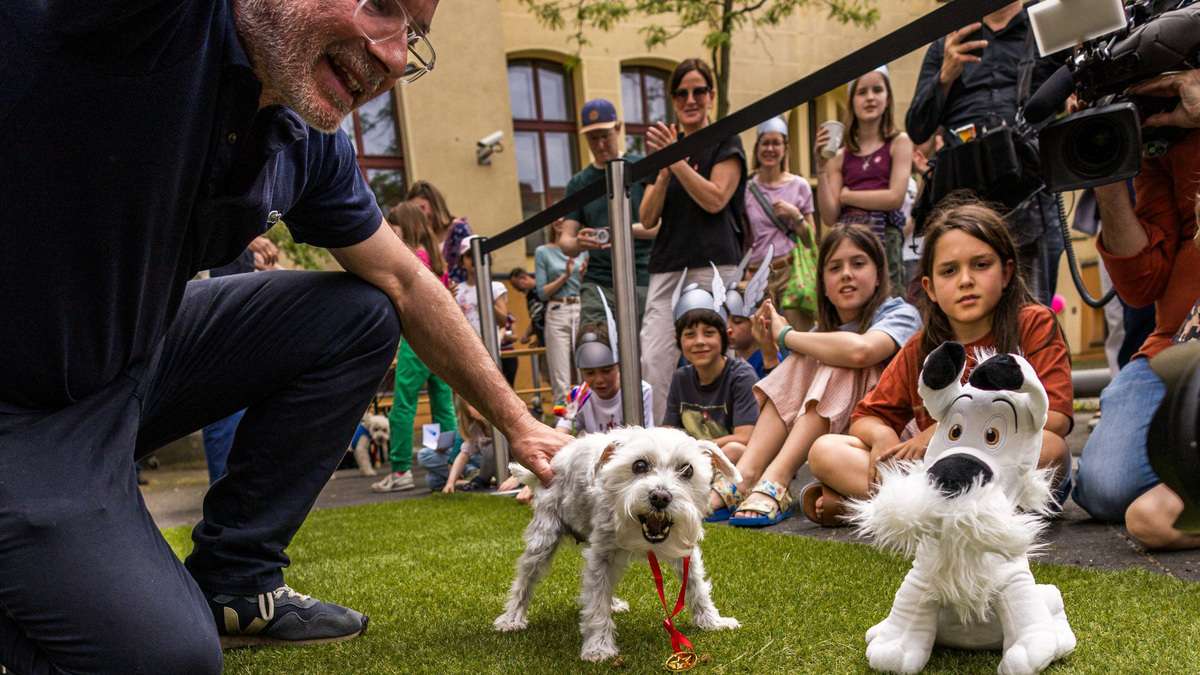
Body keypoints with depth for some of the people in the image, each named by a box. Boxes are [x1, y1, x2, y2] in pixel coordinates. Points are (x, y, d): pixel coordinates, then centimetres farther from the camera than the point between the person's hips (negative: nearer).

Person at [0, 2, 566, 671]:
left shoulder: (310, 145, -2)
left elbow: (406, 284, 5)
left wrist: (517, 422, 8)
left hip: (130, 359, 8)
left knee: (362, 316, 0)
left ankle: (232, 580, 8)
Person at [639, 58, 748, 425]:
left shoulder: (726, 143, 6)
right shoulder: (666, 146, 18)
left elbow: (715, 199, -10)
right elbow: (647, 218, 9)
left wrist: (677, 160, -13)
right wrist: (664, 171, -6)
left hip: (714, 264, -4)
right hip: (667, 267, 5)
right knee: (652, 361, -5)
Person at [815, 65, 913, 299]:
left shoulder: (899, 142, 7)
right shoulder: (841, 156, 12)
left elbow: (895, 197, -6)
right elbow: (829, 217, 4)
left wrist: (846, 196, 2)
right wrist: (821, 167, -3)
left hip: (883, 235, -2)